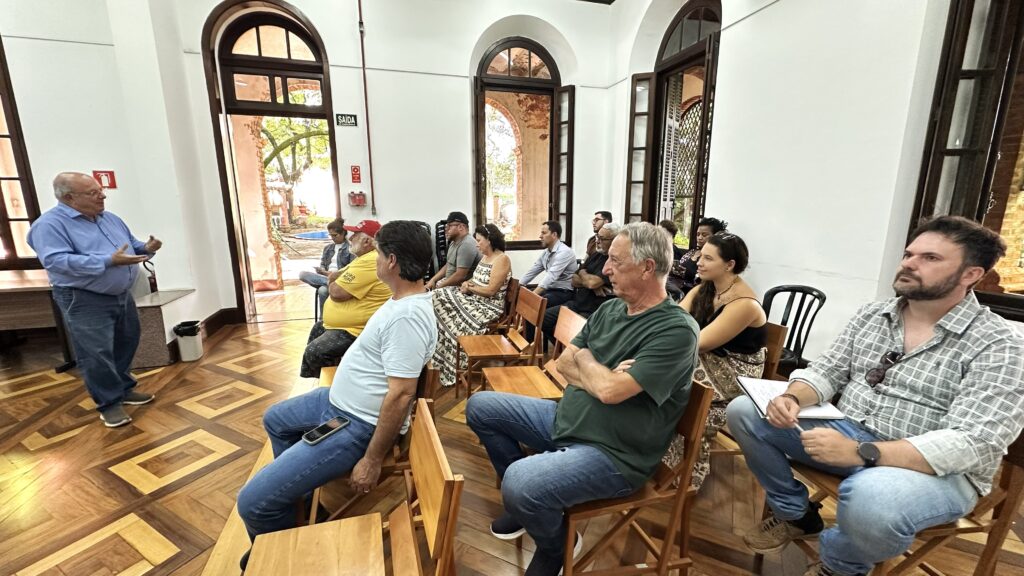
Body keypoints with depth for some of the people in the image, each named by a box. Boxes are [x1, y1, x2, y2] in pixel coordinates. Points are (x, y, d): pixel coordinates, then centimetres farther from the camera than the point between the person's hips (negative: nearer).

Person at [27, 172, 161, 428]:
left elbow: (131, 245, 16)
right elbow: (56, 261, -25)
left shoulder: (110, 219, 9)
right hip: (85, 301, -7)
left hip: (122, 295, 7)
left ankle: (124, 389, 31)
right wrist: (108, 261, -32)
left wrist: (146, 248, -8)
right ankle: (109, 403, 11)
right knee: (97, 355, -2)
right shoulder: (50, 224, -14)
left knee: (126, 346, 16)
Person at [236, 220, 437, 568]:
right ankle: (295, 489, 49)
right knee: (275, 420, 32)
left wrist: (372, 460, -23)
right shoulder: (404, 299, 3)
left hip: (358, 426, -11)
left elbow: (401, 394, -31)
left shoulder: (407, 316, -31)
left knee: (254, 502, -10)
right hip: (339, 400, 11)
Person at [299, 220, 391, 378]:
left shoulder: (369, 263, -27)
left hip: (355, 331, -11)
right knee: (317, 329, 28)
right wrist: (342, 276, -8)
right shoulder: (367, 258, 10)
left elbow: (336, 292, -26)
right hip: (349, 322, 11)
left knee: (312, 353, -13)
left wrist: (334, 284, -4)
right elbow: (333, 277, 15)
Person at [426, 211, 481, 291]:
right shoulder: (454, 242, 12)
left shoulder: (466, 245, -21)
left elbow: (460, 276, -25)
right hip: (450, 281, 9)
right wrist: (433, 280, 5)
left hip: (462, 287, -9)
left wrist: (439, 287, -15)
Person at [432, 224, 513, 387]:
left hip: (490, 306, -9)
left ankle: (455, 368, 1)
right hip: (476, 299, 9)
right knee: (438, 298, -3)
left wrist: (469, 288, -9)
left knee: (457, 322, -21)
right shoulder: (485, 256, 11)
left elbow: (491, 290, -22)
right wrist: (466, 284, -6)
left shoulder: (502, 259, -17)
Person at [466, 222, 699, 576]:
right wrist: (600, 377, -15)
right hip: (566, 420, 8)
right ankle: (527, 501, 23)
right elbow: (564, 364, 5)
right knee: (480, 406, 7)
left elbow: (611, 390, -27)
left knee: (521, 482, -31)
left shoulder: (676, 330, -20)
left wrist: (585, 357, -7)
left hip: (612, 454, -8)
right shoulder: (609, 309, 4)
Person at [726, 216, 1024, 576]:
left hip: (939, 470, -5)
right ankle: (796, 515, 12)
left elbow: (970, 445, -22)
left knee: (869, 497, -40)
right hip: (850, 436, 6)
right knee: (744, 411, -9)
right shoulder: (872, 315, 5)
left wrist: (859, 452, -33)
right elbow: (827, 371, 4)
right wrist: (792, 398, -20)